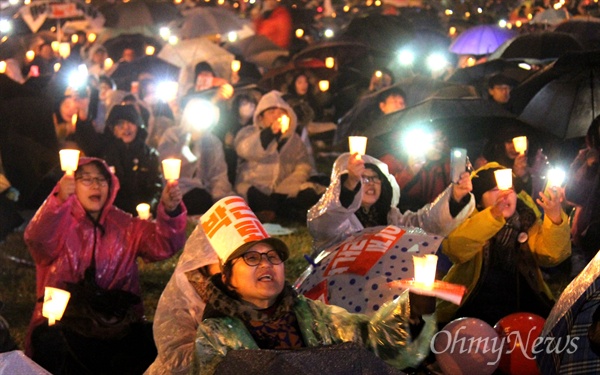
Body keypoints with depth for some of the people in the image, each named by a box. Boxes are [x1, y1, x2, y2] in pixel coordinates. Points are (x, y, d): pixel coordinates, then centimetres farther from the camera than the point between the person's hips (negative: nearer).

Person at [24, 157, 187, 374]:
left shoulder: (126, 226, 13)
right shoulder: (58, 224, 5)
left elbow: (163, 245, -4)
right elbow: (37, 240, -19)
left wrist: (170, 211, -25)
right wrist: (60, 200, -38)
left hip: (117, 325, 2)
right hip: (62, 324, -2)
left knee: (154, 341, -26)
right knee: (52, 343, -34)